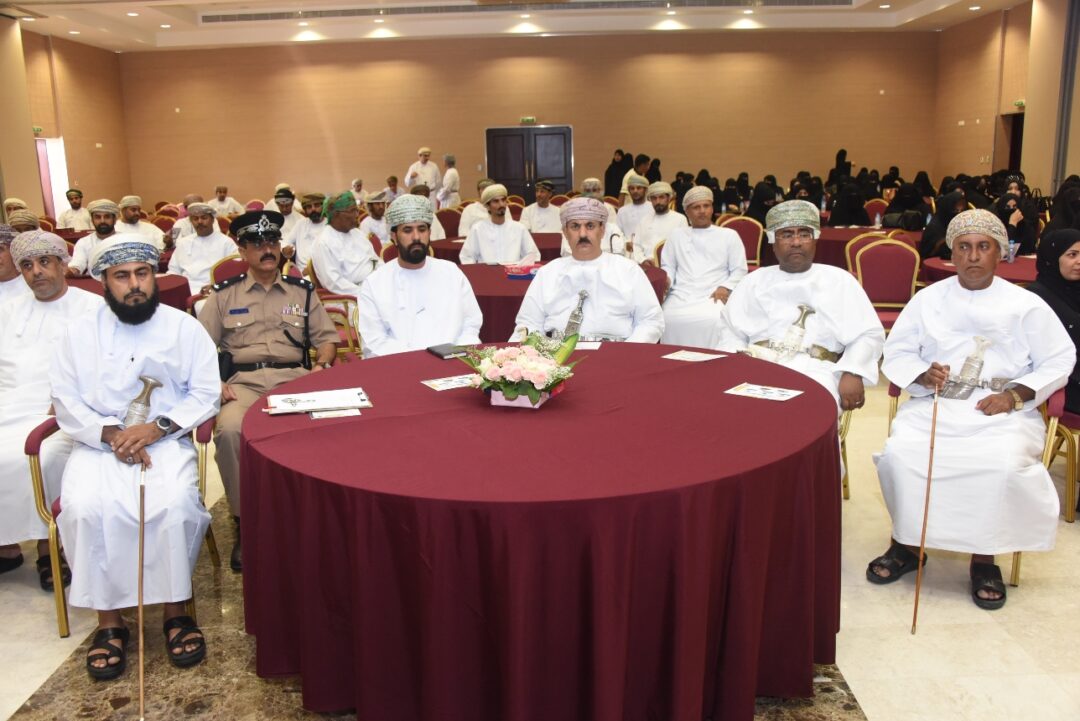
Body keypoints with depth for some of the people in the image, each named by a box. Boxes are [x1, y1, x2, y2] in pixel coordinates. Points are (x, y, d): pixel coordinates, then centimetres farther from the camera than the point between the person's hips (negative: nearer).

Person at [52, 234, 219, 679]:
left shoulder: (184, 328, 4)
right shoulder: (79, 334, 8)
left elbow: (206, 393, 0)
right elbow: (66, 401, 4)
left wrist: (156, 427, -14)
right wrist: (110, 434, -13)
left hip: (166, 440, -1)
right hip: (100, 443, 1)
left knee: (174, 503, -30)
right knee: (85, 508, -27)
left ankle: (174, 612, -12)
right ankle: (108, 621, -13)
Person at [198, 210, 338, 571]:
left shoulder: (302, 291, 19)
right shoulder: (224, 295, 16)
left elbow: (327, 339, 18)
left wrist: (321, 365, -2)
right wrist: (214, 382, -6)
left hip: (294, 378, 1)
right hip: (243, 381, 0)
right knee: (229, 430, -34)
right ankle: (243, 523, -16)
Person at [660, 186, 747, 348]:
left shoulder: (729, 235, 15)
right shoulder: (676, 235, 22)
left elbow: (739, 269, 10)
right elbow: (668, 266, 20)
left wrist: (726, 287, -8)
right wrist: (666, 279, -3)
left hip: (714, 296, -1)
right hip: (680, 295, 2)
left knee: (711, 320, -35)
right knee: (670, 319, -30)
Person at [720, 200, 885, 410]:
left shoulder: (839, 280, 17)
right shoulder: (753, 281, 22)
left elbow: (868, 334, 11)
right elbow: (732, 334, 17)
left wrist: (852, 373, -8)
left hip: (814, 371, -1)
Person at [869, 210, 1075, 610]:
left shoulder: (1026, 305, 6)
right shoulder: (929, 298, 11)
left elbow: (1059, 360, 6)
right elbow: (896, 352, 10)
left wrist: (1013, 395, -9)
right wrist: (923, 374, -12)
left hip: (1003, 411, -1)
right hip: (934, 403, 1)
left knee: (1004, 466, -31)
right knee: (898, 453, -27)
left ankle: (984, 558, -9)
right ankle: (906, 544, -5)